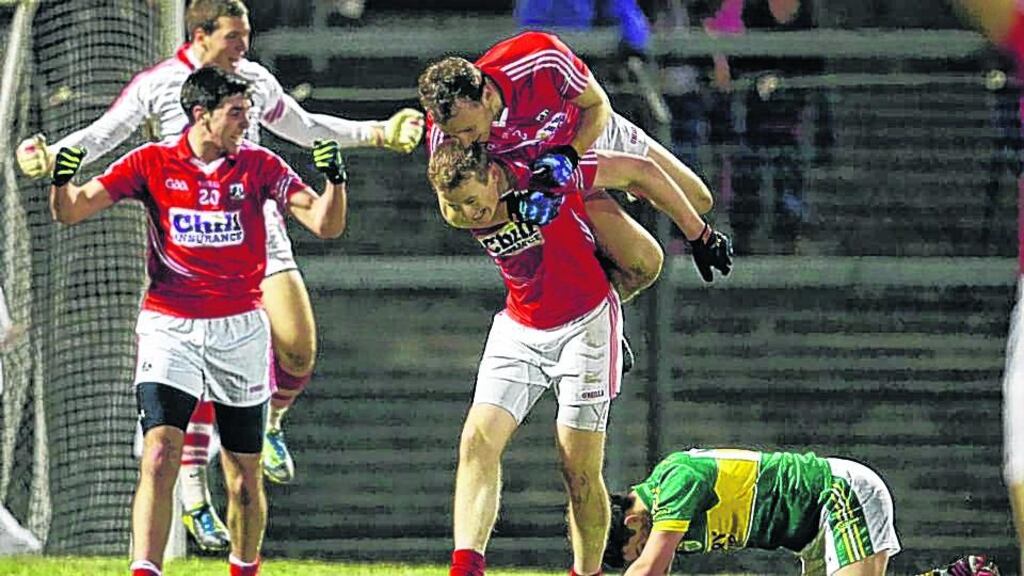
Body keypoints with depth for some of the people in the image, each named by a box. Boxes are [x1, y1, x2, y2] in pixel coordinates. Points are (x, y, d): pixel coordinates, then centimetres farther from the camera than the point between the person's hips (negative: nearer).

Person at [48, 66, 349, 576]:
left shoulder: (258, 165, 2)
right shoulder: (153, 163, -1)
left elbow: (325, 224, -3)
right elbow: (71, 212, -2)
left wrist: (334, 180, -22)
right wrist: (62, 179, -24)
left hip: (240, 330, 1)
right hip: (168, 327, -1)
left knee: (244, 478, 6)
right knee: (159, 456, -19)